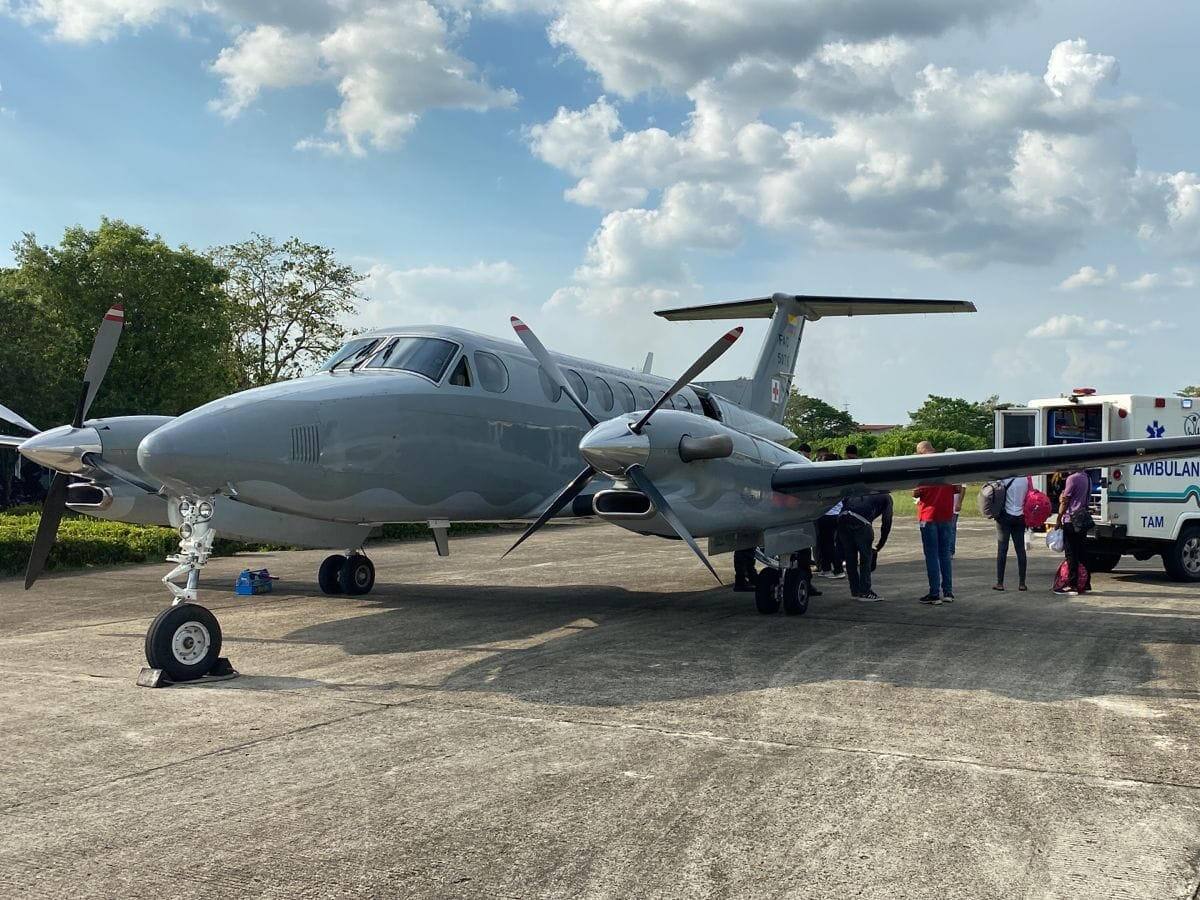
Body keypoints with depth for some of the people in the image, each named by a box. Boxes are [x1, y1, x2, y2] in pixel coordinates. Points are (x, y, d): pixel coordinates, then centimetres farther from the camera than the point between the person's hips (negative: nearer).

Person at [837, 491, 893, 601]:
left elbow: (844, 501, 22)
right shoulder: (886, 497, 21)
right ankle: (864, 592, 8)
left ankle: (855, 591, 23)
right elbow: (886, 522, 14)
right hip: (860, 522, -5)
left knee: (850, 557, 14)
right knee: (866, 558, 7)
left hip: (842, 518, 5)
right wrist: (879, 546, 20)